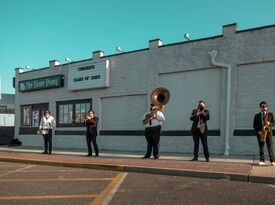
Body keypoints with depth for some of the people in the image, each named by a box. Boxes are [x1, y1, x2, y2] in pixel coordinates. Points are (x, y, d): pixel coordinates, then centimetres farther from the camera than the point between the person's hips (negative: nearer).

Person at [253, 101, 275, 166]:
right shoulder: (257, 116, 8)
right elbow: (254, 125, 7)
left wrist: (269, 123, -13)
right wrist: (258, 131, -8)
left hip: (268, 132, -1)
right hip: (260, 133, 1)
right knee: (261, 147, 1)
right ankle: (262, 160, 4)